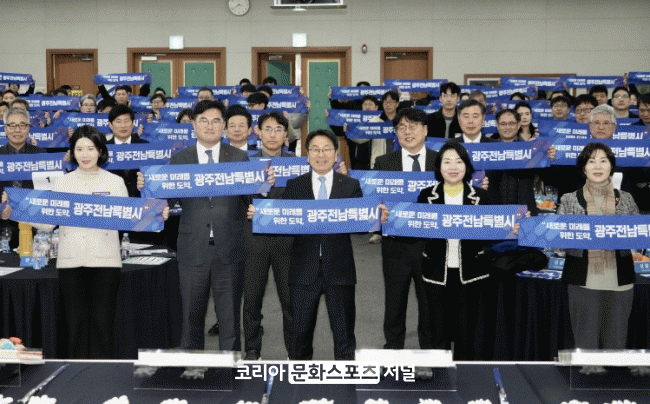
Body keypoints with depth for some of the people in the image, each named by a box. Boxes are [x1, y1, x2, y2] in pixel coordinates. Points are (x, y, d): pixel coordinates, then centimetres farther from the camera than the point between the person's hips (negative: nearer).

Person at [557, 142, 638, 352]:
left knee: (616, 345, 5)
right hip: (584, 282, -1)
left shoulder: (626, 199, 10)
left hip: (619, 282, 2)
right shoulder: (569, 201, 6)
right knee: (586, 345, 0)